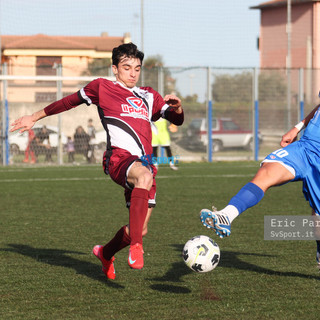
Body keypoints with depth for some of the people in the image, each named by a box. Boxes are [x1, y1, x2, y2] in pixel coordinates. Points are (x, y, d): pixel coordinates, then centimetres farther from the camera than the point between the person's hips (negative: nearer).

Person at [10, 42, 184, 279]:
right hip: (119, 158, -6)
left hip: (144, 165, 6)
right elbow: (70, 101, 22)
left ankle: (106, 253, 36)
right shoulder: (102, 88, 12)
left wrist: (177, 107, -2)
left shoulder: (149, 96, 24)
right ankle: (136, 247, -45)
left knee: (140, 229, 4)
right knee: (144, 176, -41)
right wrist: (35, 117, 28)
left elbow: (177, 120, 21)